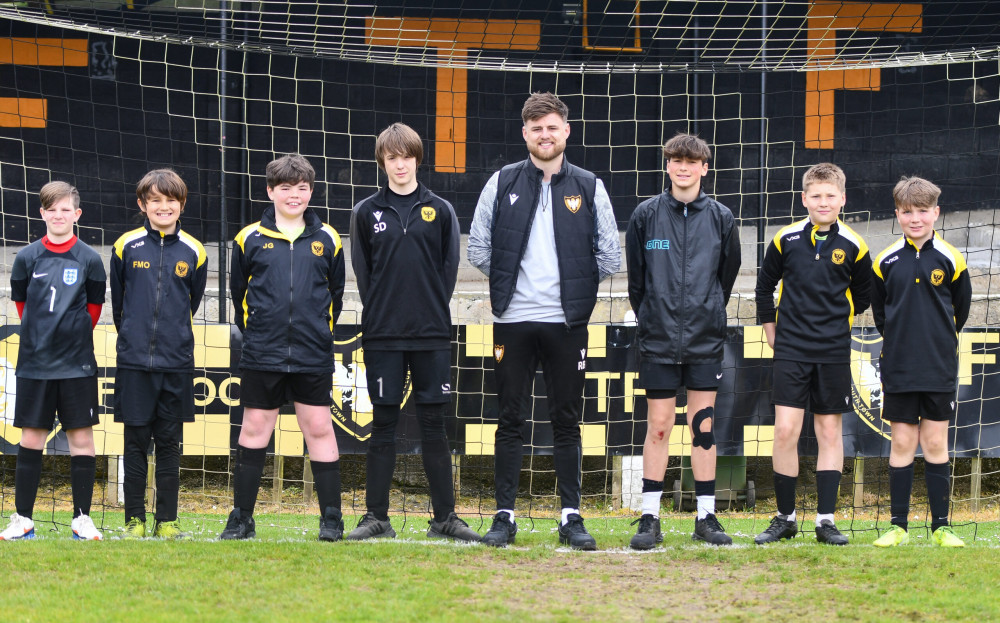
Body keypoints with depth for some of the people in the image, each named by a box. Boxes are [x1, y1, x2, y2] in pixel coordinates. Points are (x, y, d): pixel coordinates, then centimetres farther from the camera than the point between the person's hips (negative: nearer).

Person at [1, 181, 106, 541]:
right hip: (34, 362, 1)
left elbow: (95, 307, 10)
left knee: (81, 437, 1)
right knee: (31, 439, 3)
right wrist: (39, 336, 12)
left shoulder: (89, 259, 0)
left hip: (77, 363, -1)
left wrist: (75, 336, 10)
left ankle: (82, 519, 8)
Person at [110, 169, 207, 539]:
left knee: (169, 443, 5)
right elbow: (117, 300, 12)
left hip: (177, 362, 1)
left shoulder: (192, 252, 3)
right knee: (136, 442, 3)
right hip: (134, 359, -1)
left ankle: (167, 520, 11)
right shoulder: (126, 247, 1)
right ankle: (134, 519, 9)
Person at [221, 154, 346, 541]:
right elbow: (238, 292, 13)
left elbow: (335, 294, 14)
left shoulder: (326, 240, 6)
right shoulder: (250, 239, 3)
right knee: (253, 432, 4)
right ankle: (241, 518, 10)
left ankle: (331, 519, 5)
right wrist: (253, 332, 12)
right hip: (262, 356, 0)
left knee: (319, 429, 0)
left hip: (313, 357, 0)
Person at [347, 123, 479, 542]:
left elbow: (449, 268, 7)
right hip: (382, 336, 0)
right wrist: (380, 312, 3)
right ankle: (376, 517, 6)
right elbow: (361, 271, 8)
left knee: (434, 426, 3)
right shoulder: (366, 213, 7)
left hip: (431, 335, 0)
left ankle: (444, 518, 7)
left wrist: (433, 313, 2)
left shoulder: (440, 211, 7)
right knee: (383, 425, 2)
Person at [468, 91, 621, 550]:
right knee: (510, 421, 3)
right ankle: (504, 516, 7)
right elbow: (479, 248, 9)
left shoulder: (589, 188, 5)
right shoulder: (502, 184, 6)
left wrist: (572, 287, 4)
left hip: (567, 323, 0)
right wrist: (511, 281, 5)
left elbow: (610, 257, 6)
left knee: (567, 422, 4)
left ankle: (571, 517, 8)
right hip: (513, 322, 0)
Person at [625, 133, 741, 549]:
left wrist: (707, 317, 12)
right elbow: (635, 278, 8)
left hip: (705, 340, 1)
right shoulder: (646, 215, 1)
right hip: (658, 341, -1)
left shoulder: (721, 218, 4)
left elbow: (727, 276, 12)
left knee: (704, 427, 3)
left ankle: (706, 518, 9)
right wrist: (650, 319, 8)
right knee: (658, 426, 0)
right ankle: (650, 519, 4)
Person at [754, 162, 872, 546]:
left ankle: (826, 520, 7)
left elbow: (863, 295, 16)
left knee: (830, 432, 3)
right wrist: (770, 327, 14)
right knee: (785, 431, -7)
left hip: (833, 353, 1)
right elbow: (764, 286, 15)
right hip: (791, 350, -1)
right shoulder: (786, 240, -1)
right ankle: (785, 518, 3)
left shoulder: (853, 247, -1)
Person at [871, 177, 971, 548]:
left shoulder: (950, 260, -1)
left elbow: (961, 309, 10)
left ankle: (940, 526, 8)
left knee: (935, 444, 3)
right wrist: (899, 341, 12)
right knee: (902, 444, 3)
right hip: (898, 369, 1)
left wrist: (940, 342, 11)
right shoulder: (886, 262, 1)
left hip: (939, 368, -1)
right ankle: (898, 526, 7)